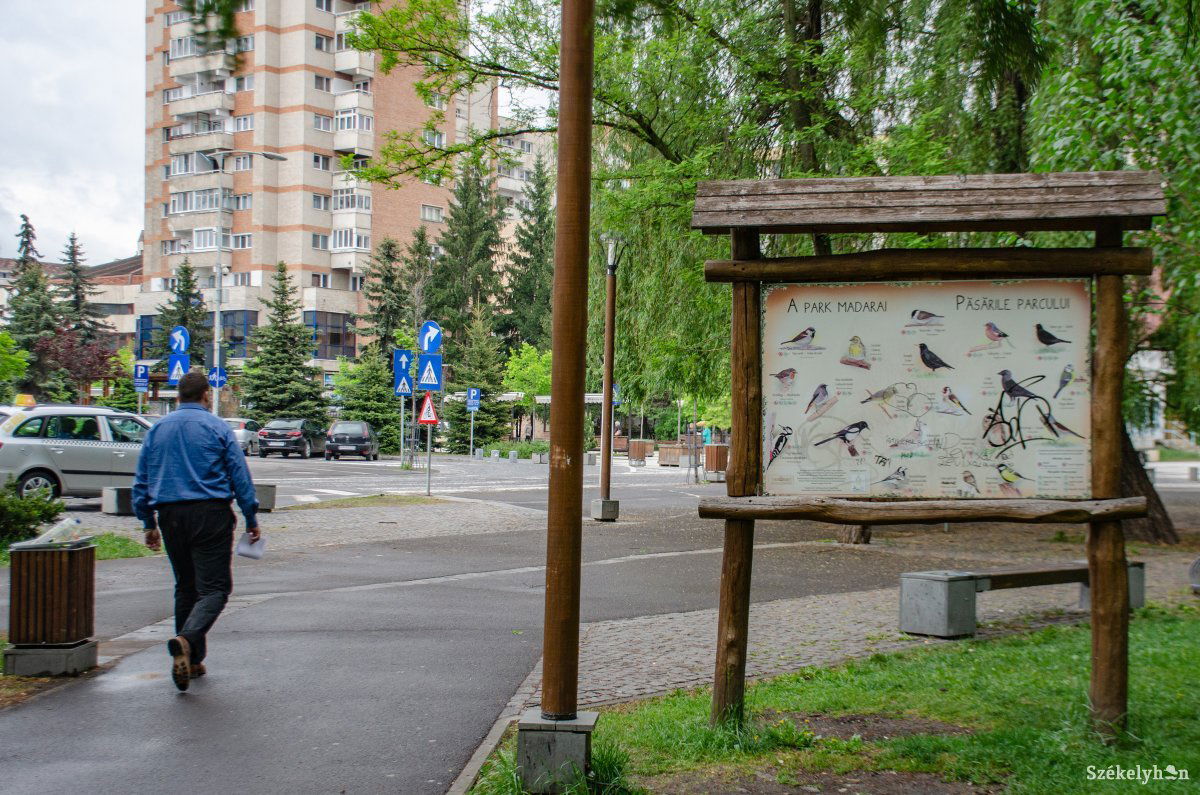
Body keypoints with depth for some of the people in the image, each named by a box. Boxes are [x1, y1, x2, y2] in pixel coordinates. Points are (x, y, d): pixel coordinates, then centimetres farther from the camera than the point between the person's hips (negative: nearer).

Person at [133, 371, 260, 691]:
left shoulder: (157, 430, 11)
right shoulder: (216, 427, -1)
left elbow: (141, 482, 13)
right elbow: (240, 475, -3)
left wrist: (149, 524, 19)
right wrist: (251, 519, 3)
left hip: (170, 516, 5)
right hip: (210, 513, -5)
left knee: (185, 587, 15)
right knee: (214, 587, -6)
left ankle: (192, 659, 17)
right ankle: (187, 640, -31)